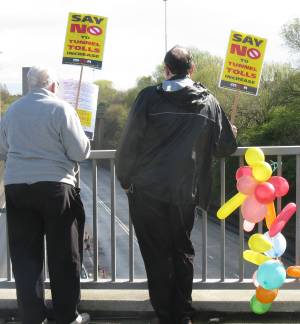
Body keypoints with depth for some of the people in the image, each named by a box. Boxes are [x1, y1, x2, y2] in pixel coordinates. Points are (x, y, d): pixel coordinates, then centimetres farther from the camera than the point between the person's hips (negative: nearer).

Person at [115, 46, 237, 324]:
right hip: (185, 193, 2)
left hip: (147, 190, -2)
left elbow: (129, 143, -8)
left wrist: (125, 179, 6)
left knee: (157, 255, 7)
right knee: (182, 253, 16)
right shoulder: (208, 102, 1)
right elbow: (226, 146, 7)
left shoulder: (149, 97, -8)